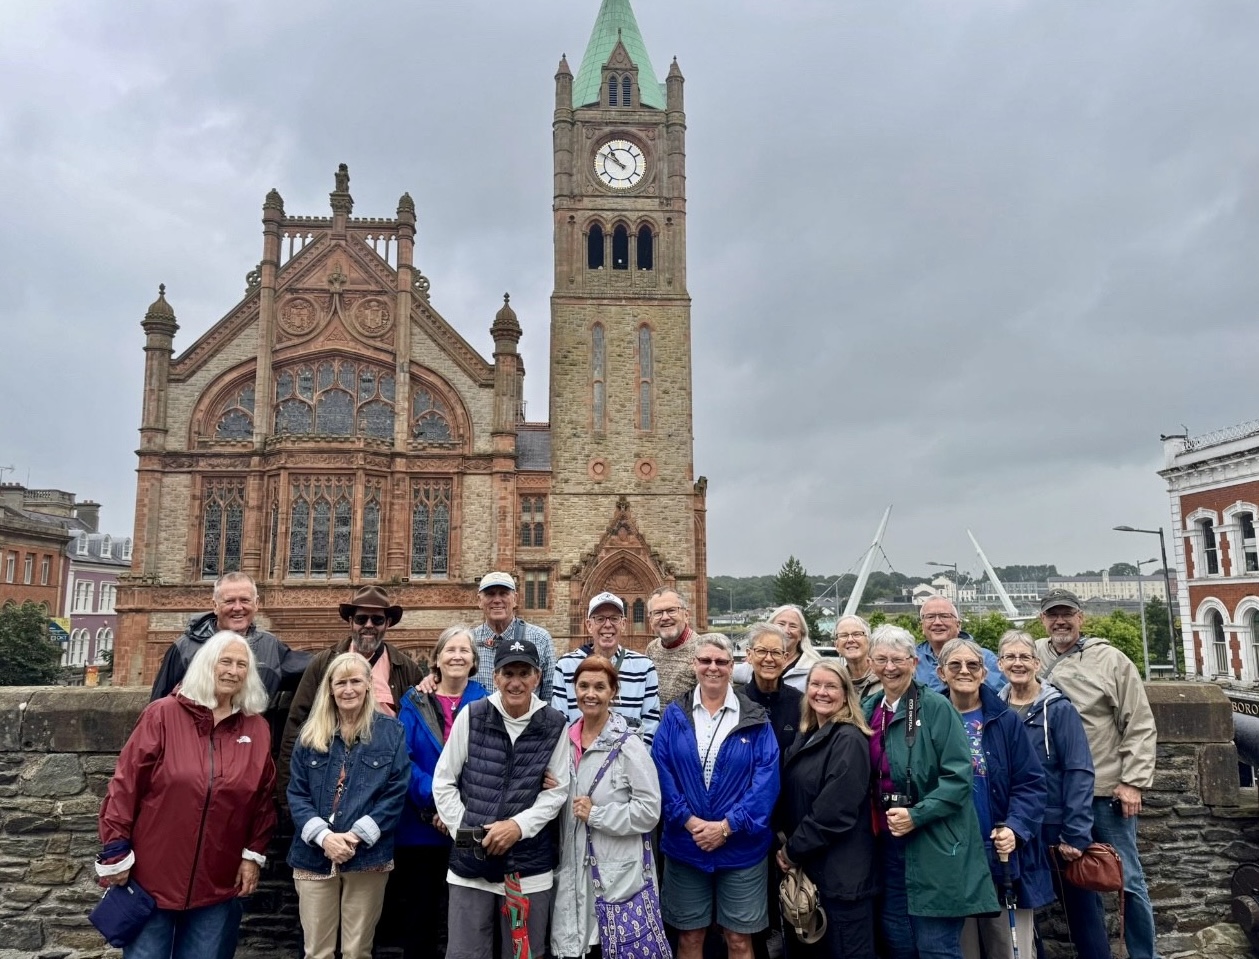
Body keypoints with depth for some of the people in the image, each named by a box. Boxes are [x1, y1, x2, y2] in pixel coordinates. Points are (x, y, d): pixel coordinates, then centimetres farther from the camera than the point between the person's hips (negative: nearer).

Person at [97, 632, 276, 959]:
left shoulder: (257, 729, 2)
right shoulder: (163, 715, -7)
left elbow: (263, 798, 7)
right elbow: (126, 783, -6)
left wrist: (254, 855, 4)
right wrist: (115, 850, -8)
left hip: (218, 885, 3)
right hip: (153, 876, -2)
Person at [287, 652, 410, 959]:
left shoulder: (391, 731, 0)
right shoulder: (311, 733, 6)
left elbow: (396, 793, -4)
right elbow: (296, 794, 2)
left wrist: (358, 836, -14)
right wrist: (323, 836, -13)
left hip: (368, 857, -2)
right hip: (314, 856, 2)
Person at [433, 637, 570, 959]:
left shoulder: (554, 725, -3)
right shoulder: (471, 717, -3)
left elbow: (557, 791, 0)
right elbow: (443, 782, 2)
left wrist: (518, 825, -14)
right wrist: (465, 831, -8)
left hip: (529, 863, 0)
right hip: (470, 860, 0)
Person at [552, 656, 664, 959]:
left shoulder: (628, 745, -12)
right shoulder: (566, 739, 6)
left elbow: (650, 809, -14)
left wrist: (596, 814, -16)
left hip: (618, 870, -5)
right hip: (572, 868, 6)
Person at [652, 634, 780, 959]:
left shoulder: (755, 719, -2)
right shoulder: (674, 715, 1)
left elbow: (766, 779, -8)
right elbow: (660, 771, -4)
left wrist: (727, 826, -16)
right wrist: (688, 821, -15)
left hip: (741, 846, -1)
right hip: (684, 845, 1)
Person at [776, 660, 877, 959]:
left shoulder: (849, 740, -15)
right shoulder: (806, 736, 11)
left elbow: (834, 811, -21)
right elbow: (791, 798, 17)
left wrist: (793, 850, -14)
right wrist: (785, 843, 3)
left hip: (841, 869, -8)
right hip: (808, 865, 8)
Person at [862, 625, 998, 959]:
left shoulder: (936, 707, -10)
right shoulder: (870, 710, 8)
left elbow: (958, 776, -14)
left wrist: (916, 816, -20)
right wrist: (879, 819, 7)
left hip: (934, 846, -6)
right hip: (888, 842, 6)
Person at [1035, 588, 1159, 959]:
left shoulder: (1111, 660, -2)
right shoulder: (1033, 657, 4)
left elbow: (1140, 726, -3)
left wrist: (1133, 781, -8)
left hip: (1108, 791, -2)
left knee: (1128, 880, 6)